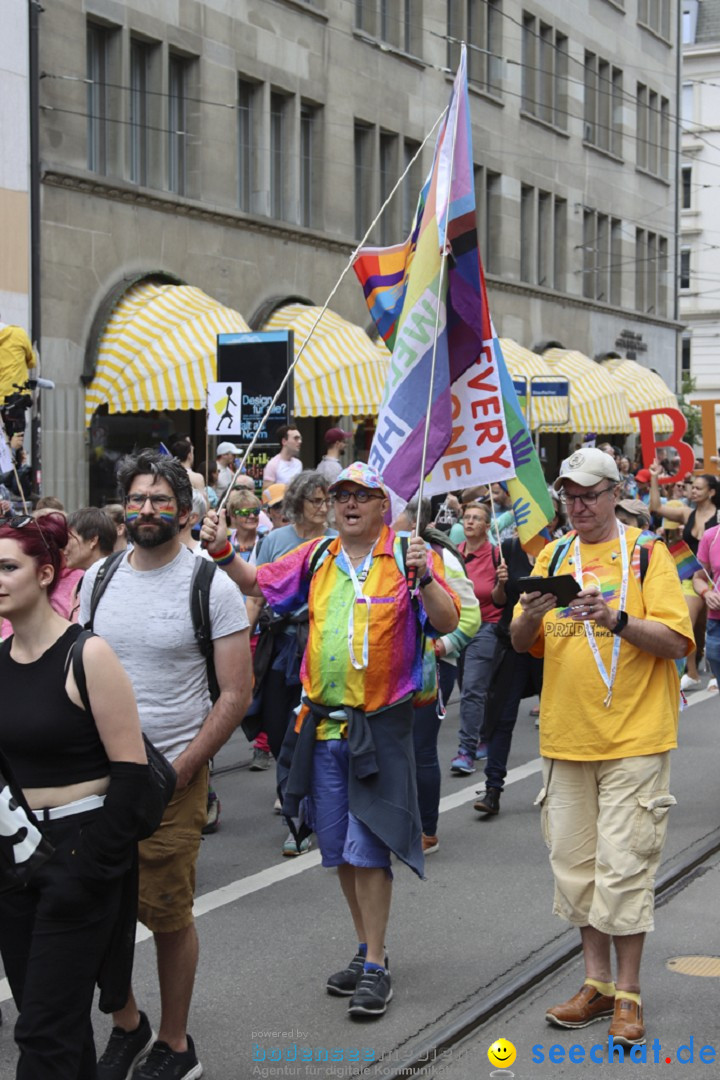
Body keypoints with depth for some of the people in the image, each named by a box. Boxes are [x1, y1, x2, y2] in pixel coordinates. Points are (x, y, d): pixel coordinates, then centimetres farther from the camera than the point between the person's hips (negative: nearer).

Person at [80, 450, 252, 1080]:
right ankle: (127, 1025, 31)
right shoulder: (98, 579, 6)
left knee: (169, 916, 4)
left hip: (173, 775, -4)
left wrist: (177, 773, -12)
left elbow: (236, 695, -7)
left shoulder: (212, 588, -6)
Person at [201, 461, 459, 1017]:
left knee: (367, 845, -6)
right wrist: (223, 551, 1)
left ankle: (375, 966, 4)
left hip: (382, 723, -5)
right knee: (338, 846, 13)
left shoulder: (409, 554, -5)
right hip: (325, 721, 6)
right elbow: (257, 583, 17)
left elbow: (447, 622, -13)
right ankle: (368, 950, 28)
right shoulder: (317, 557, 9)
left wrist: (425, 576, -29)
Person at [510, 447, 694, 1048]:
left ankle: (628, 995, 5)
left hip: (633, 736, -5)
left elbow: (676, 642, -10)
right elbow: (522, 643, 7)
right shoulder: (552, 557, 10)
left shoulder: (646, 553, -3)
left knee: (624, 864, -5)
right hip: (566, 736, 5)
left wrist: (617, 620, -25)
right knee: (575, 861, 9)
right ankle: (597, 983, 20)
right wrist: (532, 614, -14)